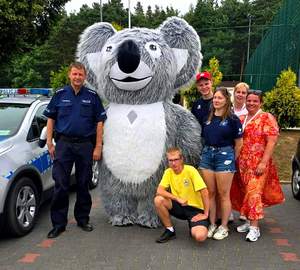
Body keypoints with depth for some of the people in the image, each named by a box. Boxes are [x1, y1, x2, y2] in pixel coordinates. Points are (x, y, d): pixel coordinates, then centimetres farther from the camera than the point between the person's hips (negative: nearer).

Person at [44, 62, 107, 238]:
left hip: (85, 144, 0)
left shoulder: (92, 96, 4)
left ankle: (83, 219, 23)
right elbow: (51, 119, 9)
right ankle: (59, 223, 8)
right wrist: (49, 143, 1)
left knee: (83, 184, 9)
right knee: (61, 184, -2)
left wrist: (98, 147, -2)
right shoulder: (60, 95, 5)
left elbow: (99, 122, 4)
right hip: (64, 143, 0)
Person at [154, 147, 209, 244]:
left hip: (195, 208, -4)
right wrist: (178, 199, -23)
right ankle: (170, 230, -1)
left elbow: (204, 192, -19)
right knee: (158, 200, -22)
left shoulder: (190, 170, -17)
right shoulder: (168, 172, -4)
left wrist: (205, 214, -16)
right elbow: (159, 191, -13)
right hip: (179, 206, 4)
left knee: (200, 236, -30)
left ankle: (195, 227, 9)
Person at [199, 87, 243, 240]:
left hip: (224, 155, -4)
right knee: (210, 193, 9)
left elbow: (239, 143, -1)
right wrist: (207, 151, 6)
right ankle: (212, 224, 21)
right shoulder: (208, 117, 9)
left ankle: (224, 227, 14)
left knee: (223, 194, 3)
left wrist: (232, 159, 3)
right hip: (207, 154, 5)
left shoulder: (232, 119, -4)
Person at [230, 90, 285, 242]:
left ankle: (254, 227, -4)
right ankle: (249, 221, 23)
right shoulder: (241, 119, 13)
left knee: (254, 192, -10)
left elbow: (271, 142, -11)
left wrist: (263, 163, -18)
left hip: (258, 163, -6)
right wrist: (235, 159, 8)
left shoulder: (267, 118, -4)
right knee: (245, 192, 9)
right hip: (242, 162, 6)